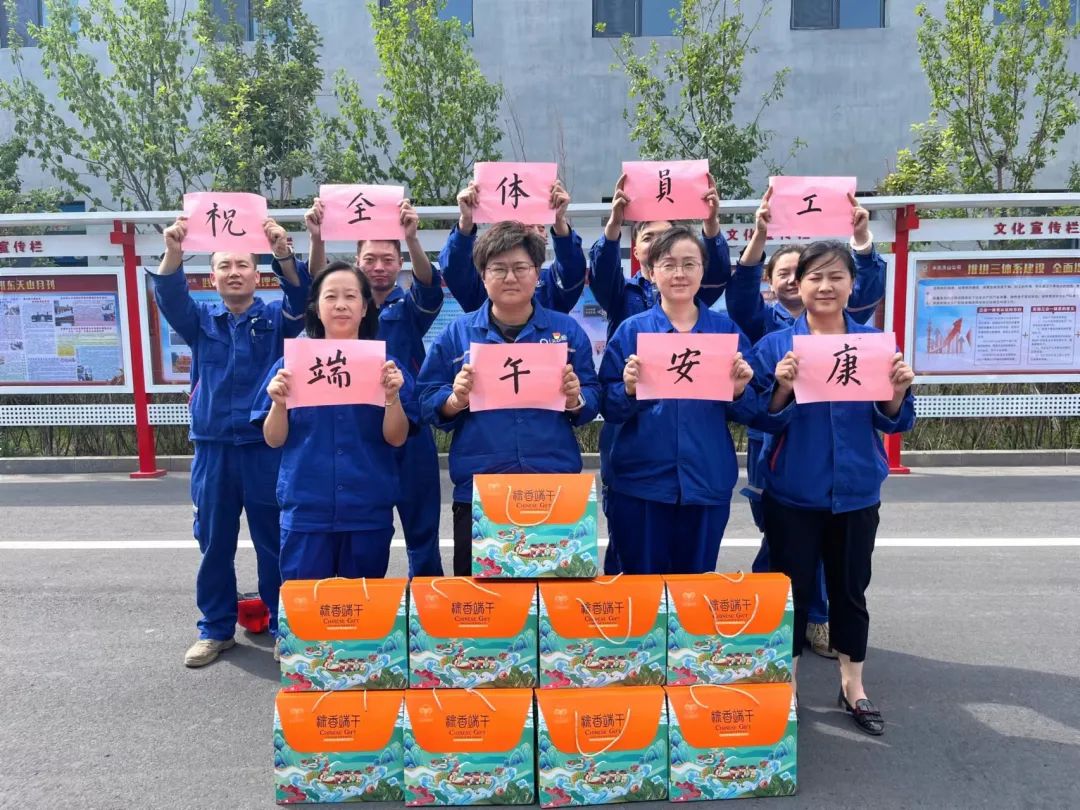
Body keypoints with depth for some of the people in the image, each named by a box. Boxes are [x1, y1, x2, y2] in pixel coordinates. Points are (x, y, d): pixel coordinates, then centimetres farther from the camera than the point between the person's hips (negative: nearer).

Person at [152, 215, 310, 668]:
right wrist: (173, 254, -29)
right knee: (214, 544, 10)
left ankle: (284, 627, 19)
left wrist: (283, 254, -33)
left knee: (274, 542, 5)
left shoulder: (277, 319, 4)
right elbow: (169, 298, -9)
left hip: (267, 448, -2)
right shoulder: (200, 322, 9)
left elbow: (301, 297, -15)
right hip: (212, 450, 2)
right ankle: (215, 628, 25)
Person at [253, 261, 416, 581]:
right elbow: (274, 440, 3)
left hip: (369, 511, 0)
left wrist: (392, 396, -19)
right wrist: (279, 403, -16)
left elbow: (396, 438, -3)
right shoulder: (292, 363, 2)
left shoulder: (385, 365, 1)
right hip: (306, 510, 0)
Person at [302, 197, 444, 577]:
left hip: (411, 434, -1)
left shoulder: (410, 307, 4)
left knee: (422, 529, 6)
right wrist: (317, 238, -33)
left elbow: (429, 284, -17)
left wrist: (412, 238, -36)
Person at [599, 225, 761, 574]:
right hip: (640, 481, -1)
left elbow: (747, 413, 5)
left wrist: (739, 390, -15)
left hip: (707, 481, 1)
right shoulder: (631, 330, 1)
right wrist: (629, 389, -20)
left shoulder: (726, 330, 4)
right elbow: (609, 409, -1)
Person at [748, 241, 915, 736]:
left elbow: (894, 423, 2)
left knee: (850, 590, 14)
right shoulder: (775, 345, -5)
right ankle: (785, 686, 24)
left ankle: (852, 688, 31)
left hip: (856, 491, 2)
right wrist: (782, 388, -26)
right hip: (792, 494, -2)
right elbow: (764, 421, -8)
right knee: (793, 591, 7)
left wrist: (898, 392, -18)